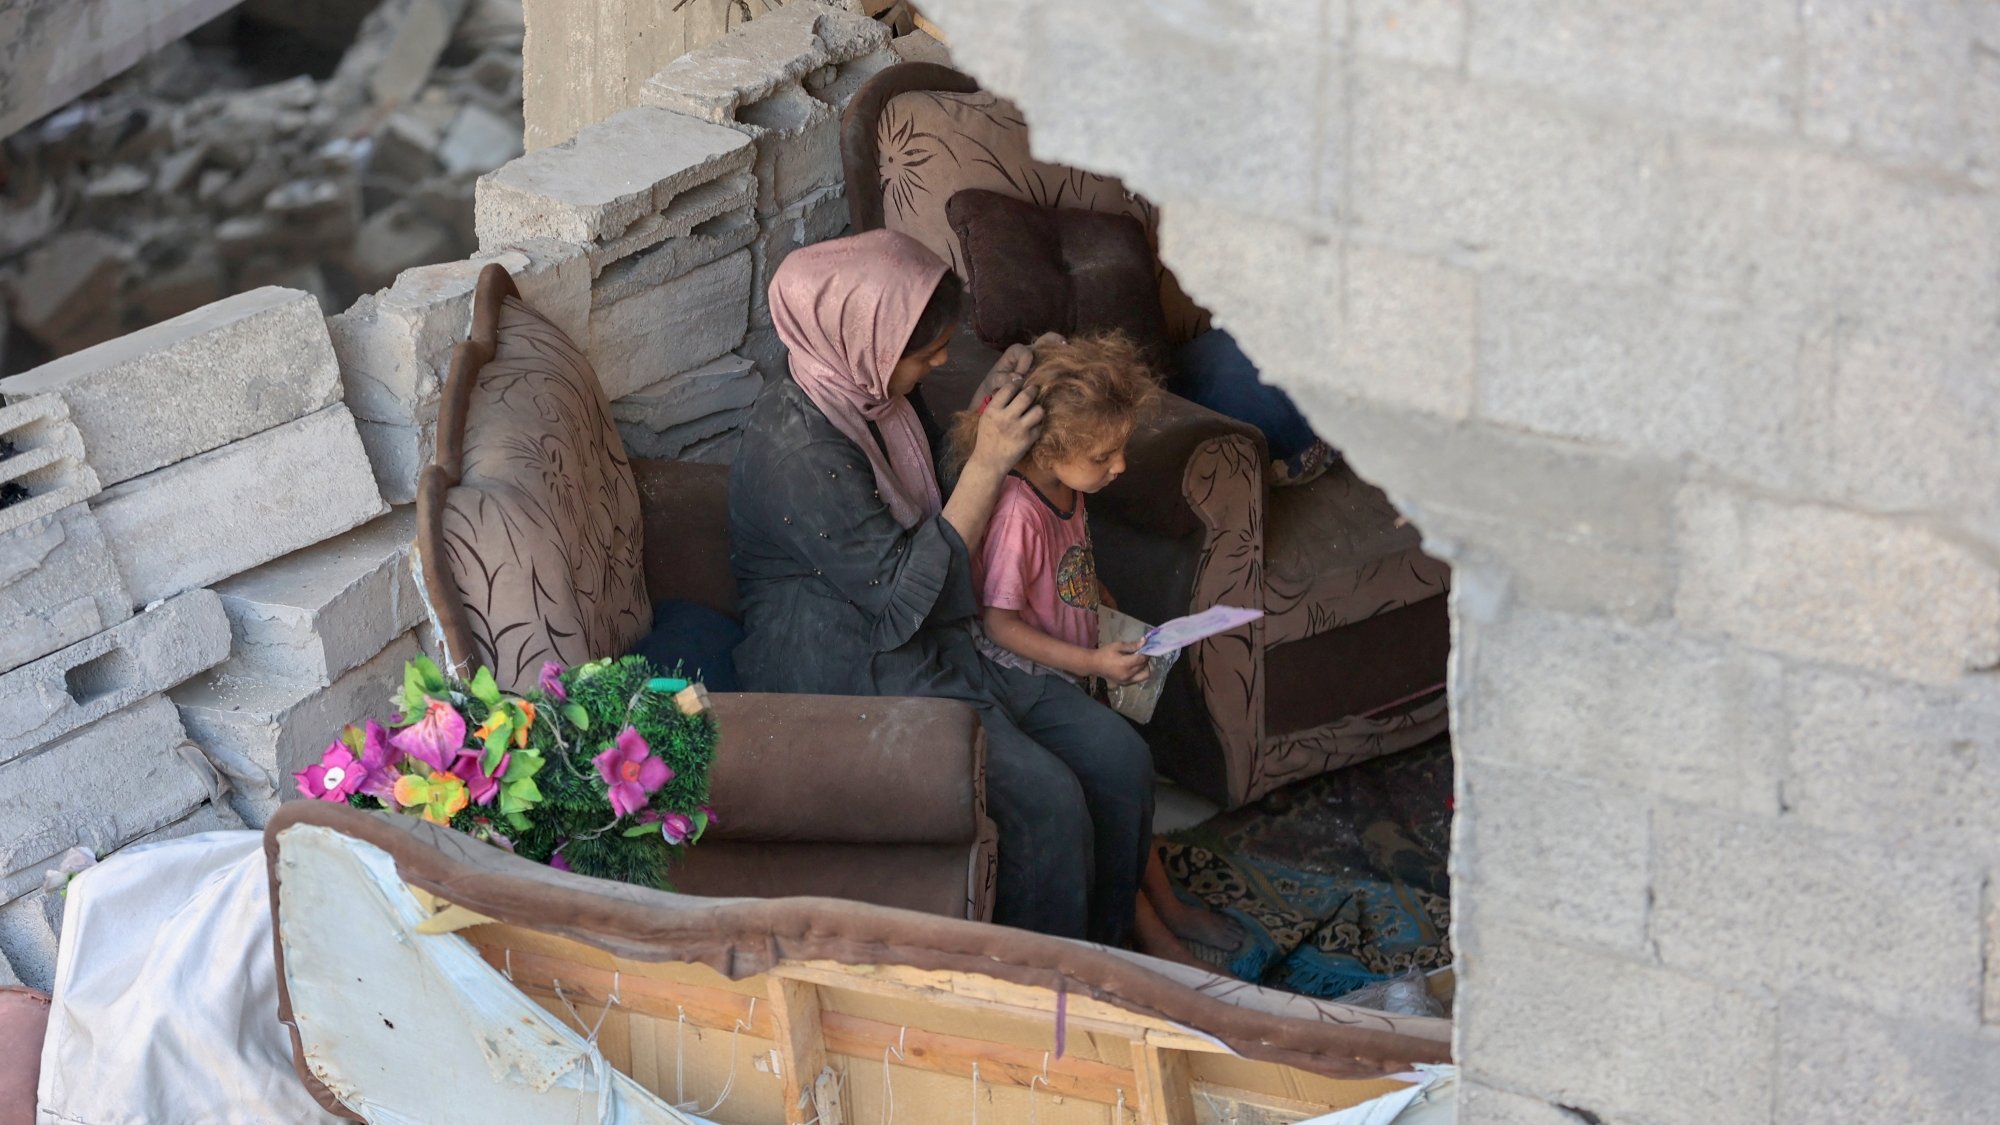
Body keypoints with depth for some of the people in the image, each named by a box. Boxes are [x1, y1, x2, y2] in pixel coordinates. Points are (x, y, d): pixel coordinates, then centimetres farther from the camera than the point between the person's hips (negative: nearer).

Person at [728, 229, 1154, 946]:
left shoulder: (869, 398, 5)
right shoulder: (795, 449, -24)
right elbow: (905, 592, -24)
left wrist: (983, 420, 7)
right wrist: (987, 463, -22)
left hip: (927, 648, 9)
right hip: (850, 685, -9)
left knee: (1118, 758, -4)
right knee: (1045, 797, -25)